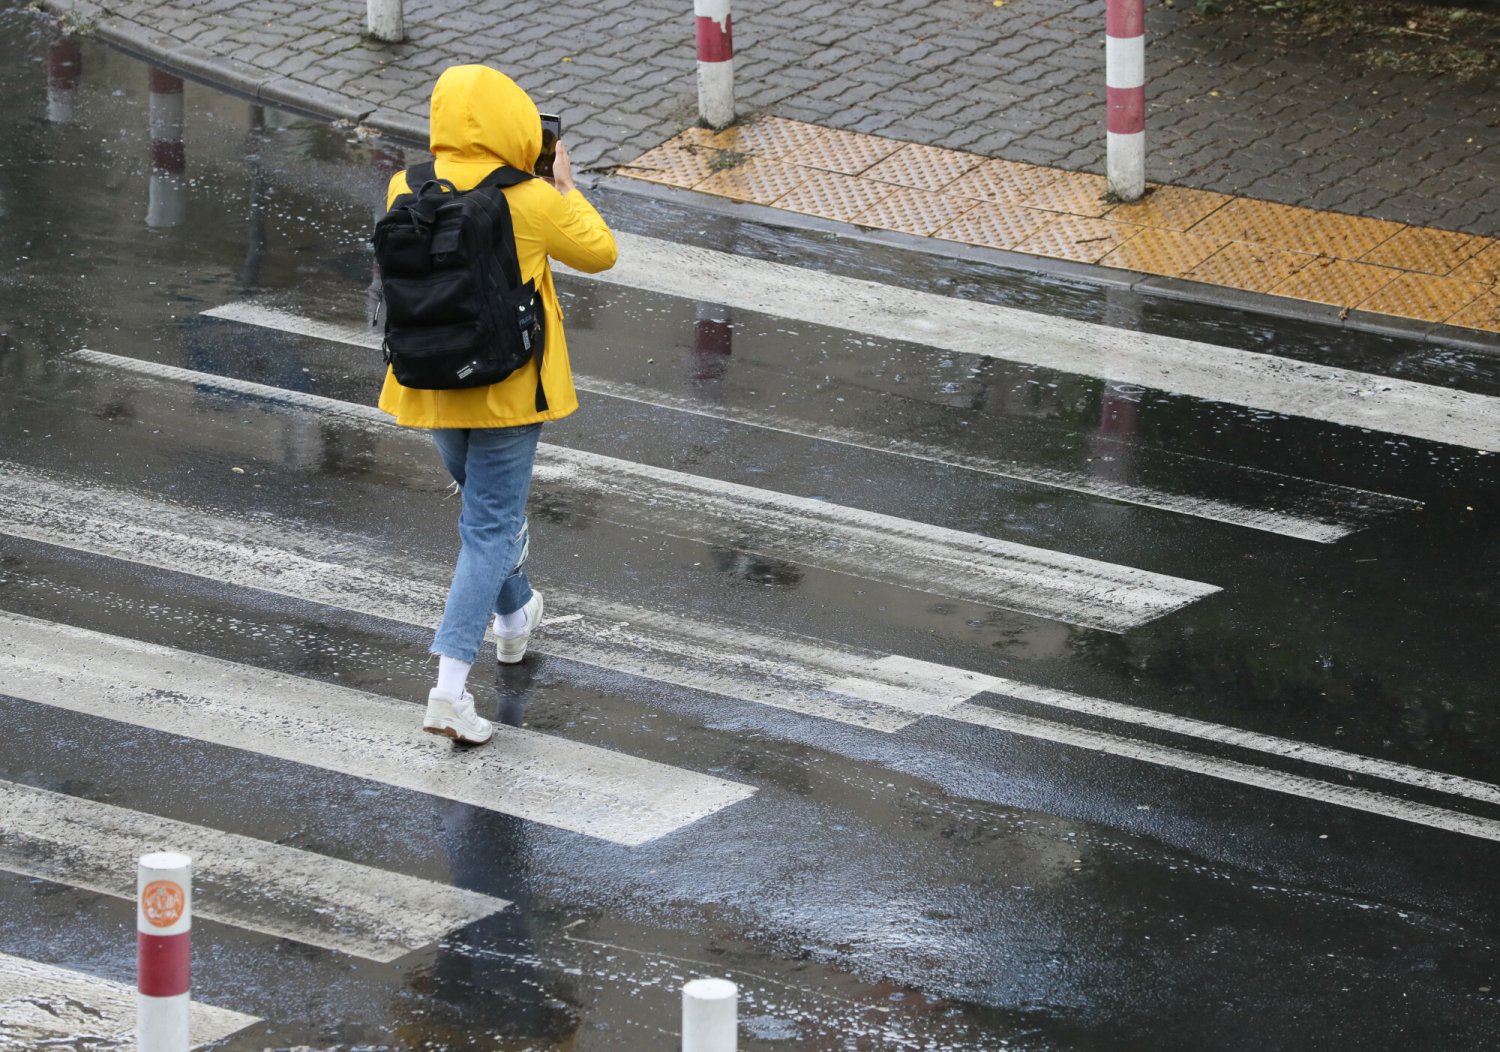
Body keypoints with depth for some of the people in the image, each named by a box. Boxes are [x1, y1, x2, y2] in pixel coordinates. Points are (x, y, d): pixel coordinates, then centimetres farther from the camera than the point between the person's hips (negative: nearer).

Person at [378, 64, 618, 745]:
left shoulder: (406, 190, -7)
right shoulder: (532, 202, -18)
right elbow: (599, 254, -2)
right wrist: (565, 187, 11)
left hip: (430, 383, 5)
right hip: (507, 385, -4)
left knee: (485, 501, 28)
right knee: (490, 528, 1)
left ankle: (514, 618, 49)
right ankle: (450, 688, -10)